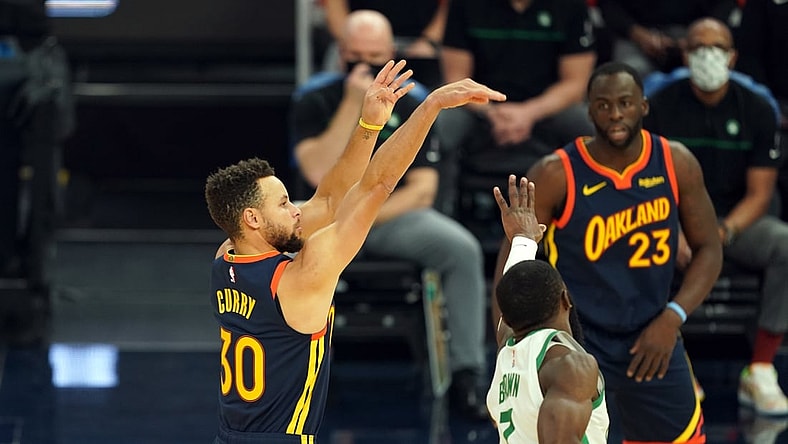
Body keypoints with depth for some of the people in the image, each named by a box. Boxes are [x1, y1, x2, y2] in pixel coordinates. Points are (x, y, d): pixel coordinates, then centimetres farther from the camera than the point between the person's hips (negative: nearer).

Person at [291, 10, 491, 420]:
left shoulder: (410, 109, -1)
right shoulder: (314, 103, -4)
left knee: (463, 249, -26)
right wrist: (353, 104, -24)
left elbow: (422, 189, -6)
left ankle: (467, 374, -19)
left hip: (396, 214, 1)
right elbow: (319, 173, -20)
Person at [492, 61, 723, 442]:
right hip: (576, 343, -4)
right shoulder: (557, 175, -15)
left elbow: (708, 248, 4)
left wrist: (673, 318, -10)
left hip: (653, 339, 4)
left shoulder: (676, 164, -5)